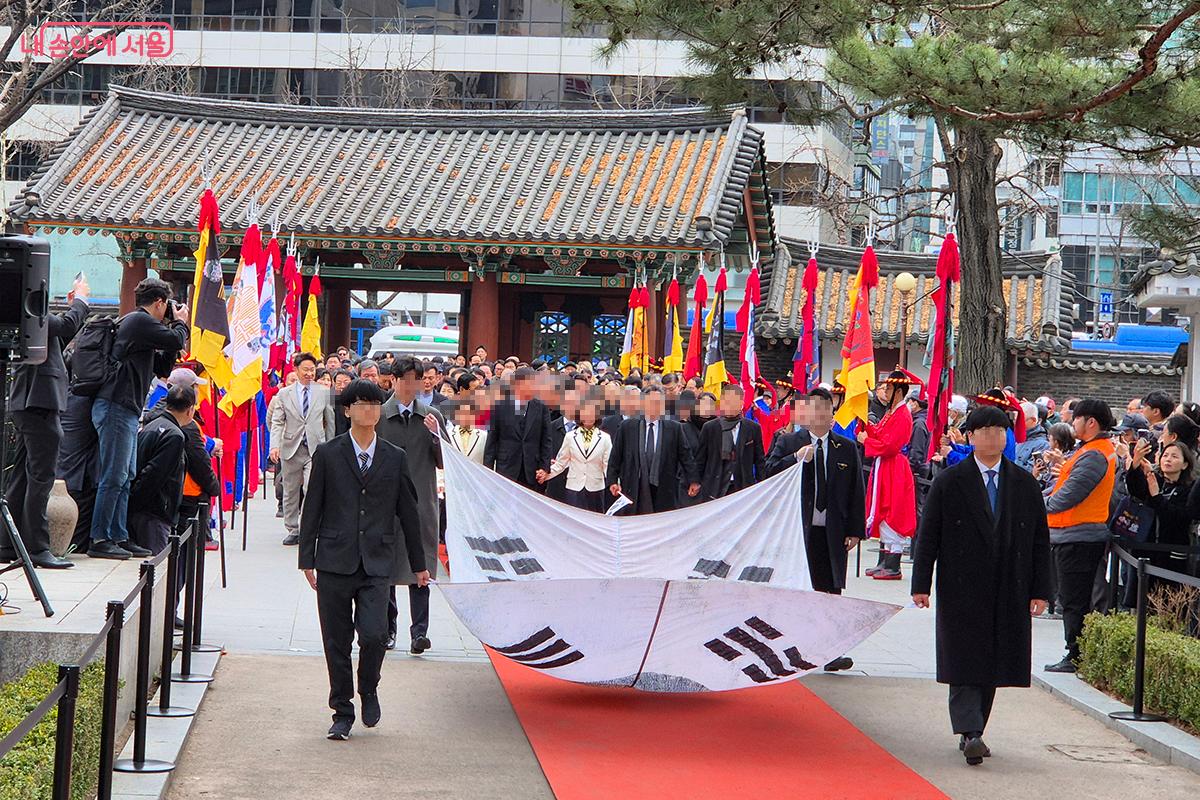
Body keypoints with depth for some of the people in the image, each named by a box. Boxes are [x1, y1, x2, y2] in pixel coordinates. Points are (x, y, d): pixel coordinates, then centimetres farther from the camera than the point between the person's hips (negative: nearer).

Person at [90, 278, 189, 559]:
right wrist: (180, 323, 6)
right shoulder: (139, 320, -8)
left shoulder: (138, 322, 23)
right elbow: (175, 341, -16)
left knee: (125, 477, 11)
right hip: (117, 407, -11)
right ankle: (99, 540, -9)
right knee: (114, 477, -10)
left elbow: (162, 369, 24)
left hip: (126, 410, 11)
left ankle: (119, 537, 13)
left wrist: (175, 328, 17)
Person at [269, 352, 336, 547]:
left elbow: (330, 422, 12)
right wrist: (274, 446, -14)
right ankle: (292, 530, 21)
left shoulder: (323, 394, 5)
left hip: (315, 450, -1)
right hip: (291, 448, 1)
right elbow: (277, 423, 0)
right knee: (290, 492, 9)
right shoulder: (284, 394, 4)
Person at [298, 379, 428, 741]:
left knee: (374, 634, -14)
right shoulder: (327, 454, 4)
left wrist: (418, 564, 16)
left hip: (377, 563, 0)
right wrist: (307, 558, 1)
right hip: (335, 561, 0)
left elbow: (408, 512, 14)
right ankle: (342, 712, 17)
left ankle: (369, 690, 14)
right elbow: (312, 509, 5)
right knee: (337, 641, 3)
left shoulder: (395, 458, 8)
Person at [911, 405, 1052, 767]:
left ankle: (972, 732, 18)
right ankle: (970, 733, -14)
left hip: (1009, 594, 3)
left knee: (992, 665, 7)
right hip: (961, 589, -3)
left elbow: (1040, 541, 9)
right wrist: (921, 585, -5)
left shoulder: (1025, 484, 8)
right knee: (965, 662, -9)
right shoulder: (949, 482, 0)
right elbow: (927, 535, 0)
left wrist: (1040, 590, 3)